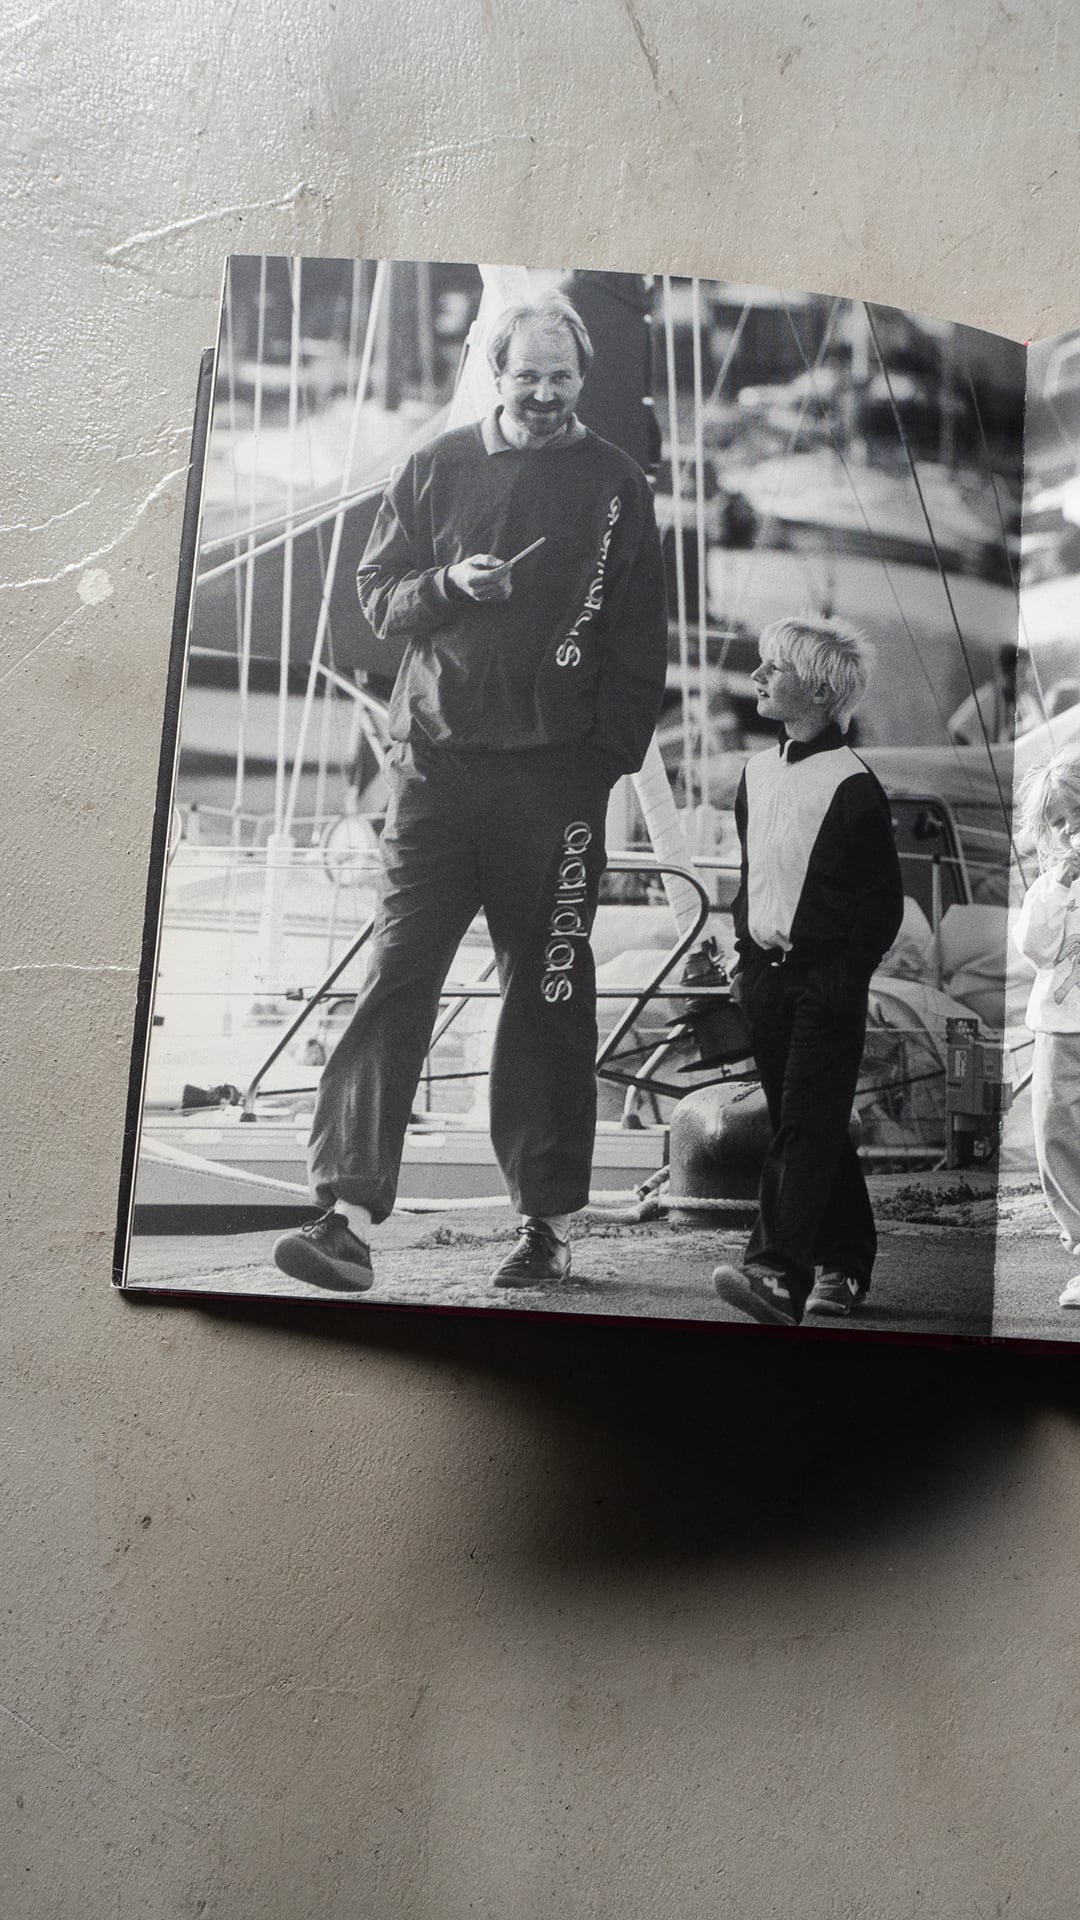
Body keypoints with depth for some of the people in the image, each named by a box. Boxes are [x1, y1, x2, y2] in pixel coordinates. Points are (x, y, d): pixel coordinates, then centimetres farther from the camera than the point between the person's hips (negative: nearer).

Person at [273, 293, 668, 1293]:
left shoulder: (615, 482, 10)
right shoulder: (437, 468, 12)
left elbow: (641, 639, 8)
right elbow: (375, 592, 12)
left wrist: (614, 751, -1)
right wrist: (449, 586, -8)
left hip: (558, 773, -1)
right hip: (436, 756, 1)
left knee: (547, 994, 3)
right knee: (396, 974, -6)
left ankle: (549, 1221, 13)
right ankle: (349, 1211, -5)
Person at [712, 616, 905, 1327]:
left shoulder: (854, 786, -9)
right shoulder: (757, 772, 12)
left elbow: (885, 903, -7)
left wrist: (844, 976, -10)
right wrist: (746, 954, 14)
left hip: (825, 981, -7)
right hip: (766, 976, 7)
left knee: (804, 1124, -11)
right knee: (812, 1127, 13)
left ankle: (778, 1274, -15)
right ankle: (845, 1266, 25)